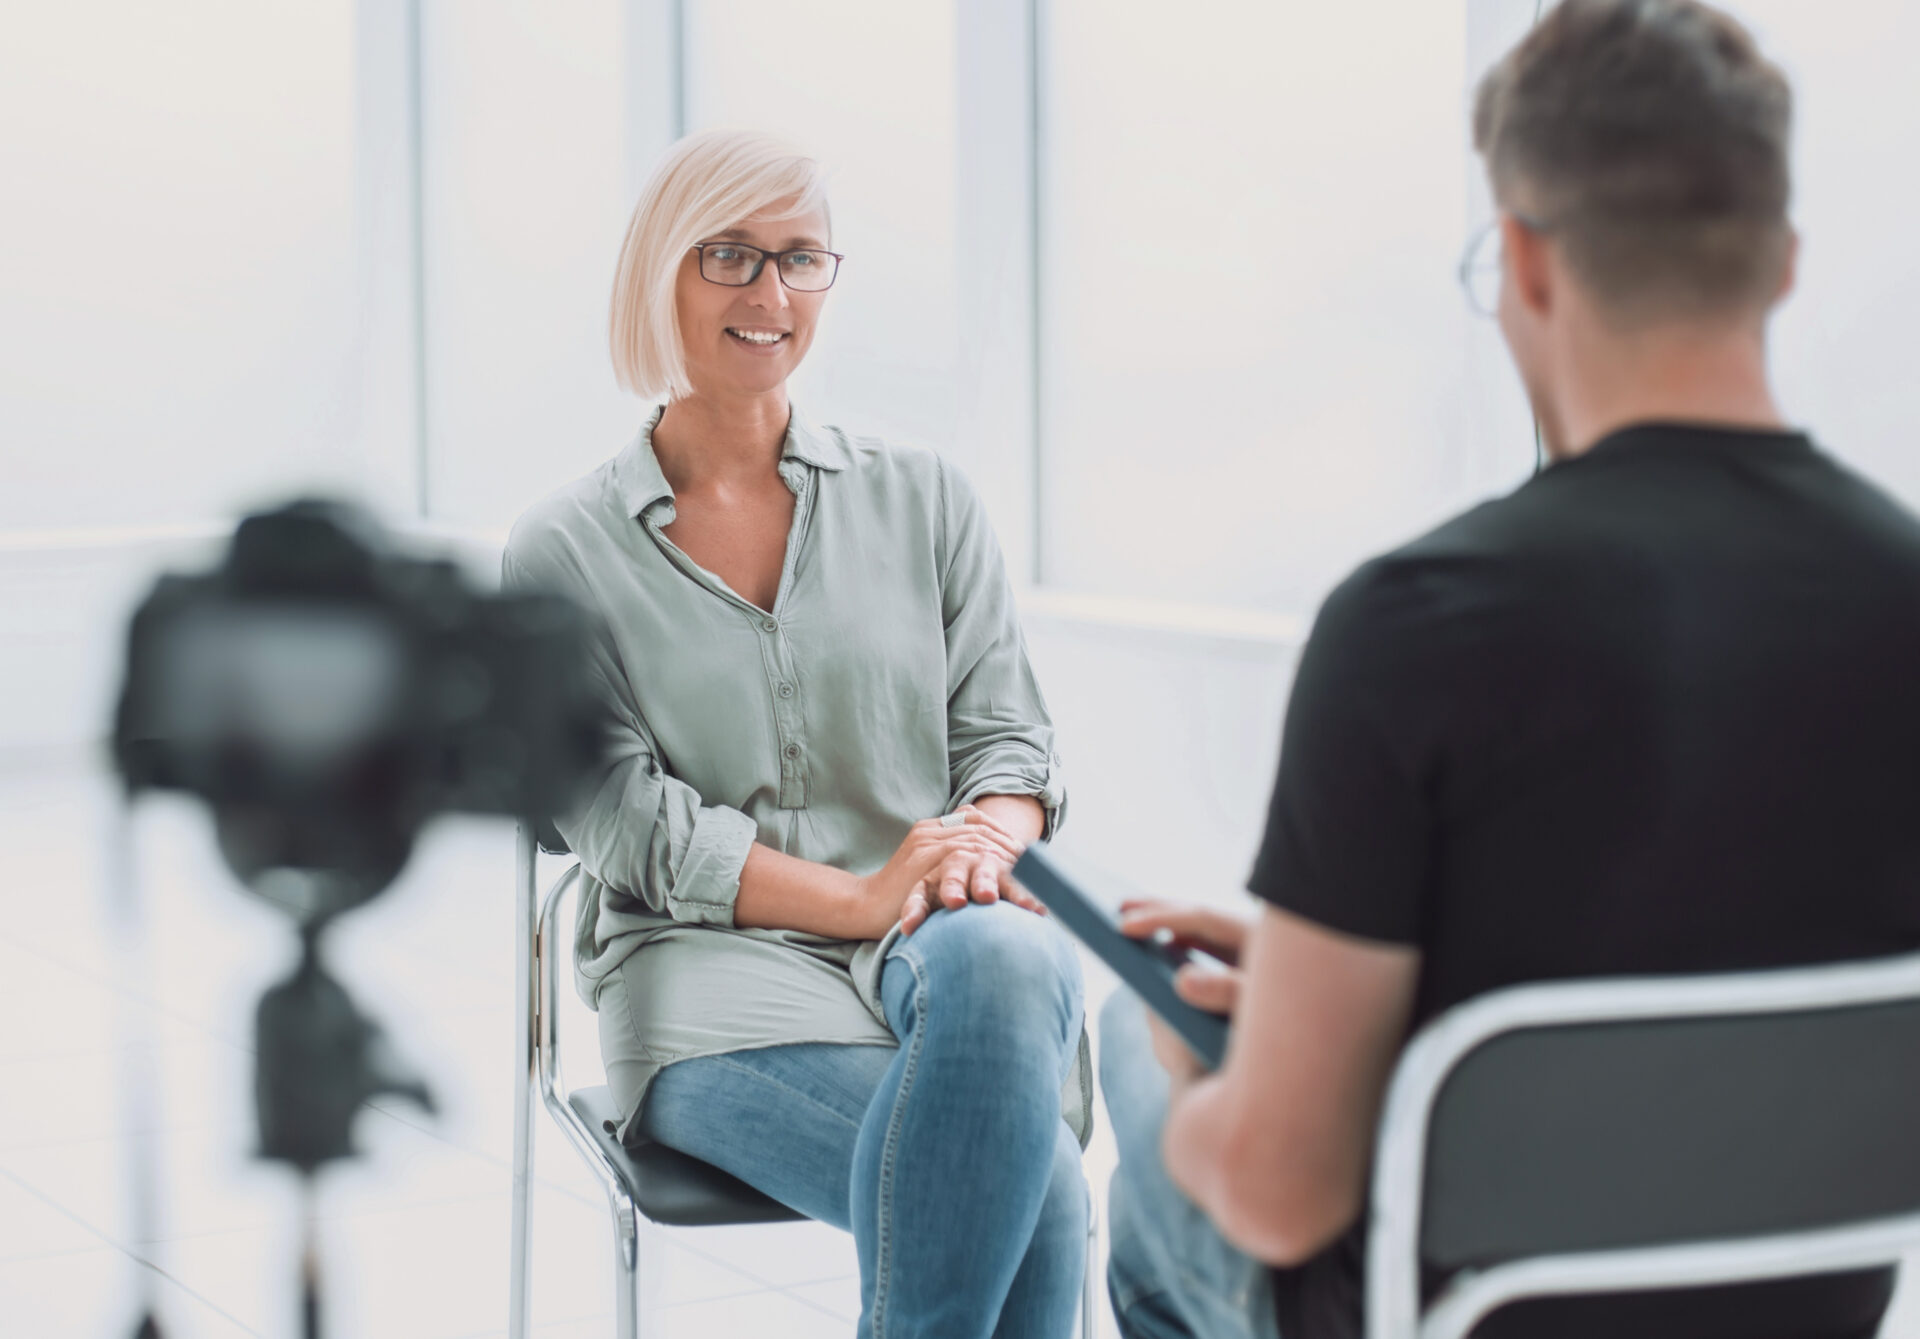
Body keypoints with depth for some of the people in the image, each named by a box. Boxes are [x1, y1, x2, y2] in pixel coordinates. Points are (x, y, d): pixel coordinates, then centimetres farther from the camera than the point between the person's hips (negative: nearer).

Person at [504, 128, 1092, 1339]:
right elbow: (623, 816, -1)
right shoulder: (564, 556, 8)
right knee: (1032, 1188, -32)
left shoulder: (922, 500, 15)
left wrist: (979, 846, -14)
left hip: (937, 940, 3)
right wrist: (861, 898, -16)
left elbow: (1010, 736, 11)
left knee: (1002, 964, -37)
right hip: (718, 973, -2)